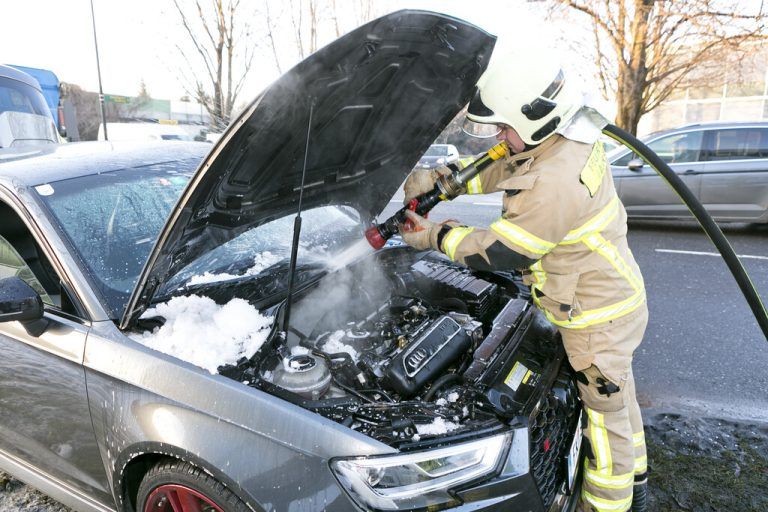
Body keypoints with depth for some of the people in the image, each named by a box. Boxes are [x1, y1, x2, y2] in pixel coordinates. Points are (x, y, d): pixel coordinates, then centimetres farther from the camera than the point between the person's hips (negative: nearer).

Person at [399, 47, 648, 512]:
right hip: (617, 299, 10)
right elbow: (496, 169, 8)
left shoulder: (552, 184, -34)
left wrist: (437, 236, -11)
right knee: (619, 393, 26)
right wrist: (437, 179, 0)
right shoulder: (569, 143, -2)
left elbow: (501, 250, -23)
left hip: (600, 316, -10)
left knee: (607, 409, 9)